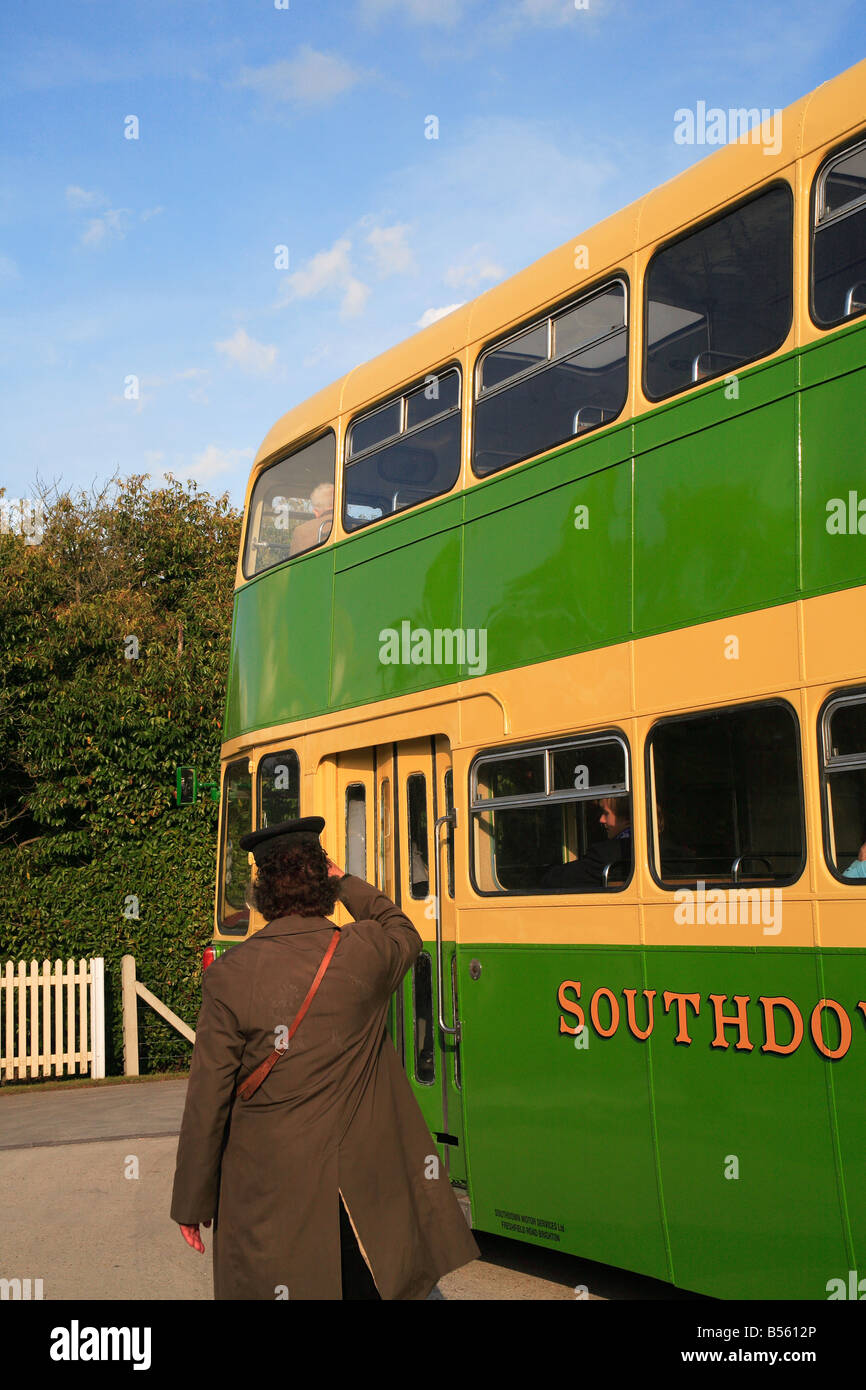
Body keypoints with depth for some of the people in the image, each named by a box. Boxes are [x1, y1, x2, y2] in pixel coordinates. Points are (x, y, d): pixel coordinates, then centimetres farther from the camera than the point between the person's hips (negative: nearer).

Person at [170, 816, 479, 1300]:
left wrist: (192, 1202, 2)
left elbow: (208, 1100, -8)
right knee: (366, 1286, 14)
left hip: (268, 1196, -1)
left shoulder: (230, 974, -10)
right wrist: (346, 882, 29)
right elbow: (405, 933, 22)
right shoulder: (364, 952, -5)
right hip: (367, 1187, 1)